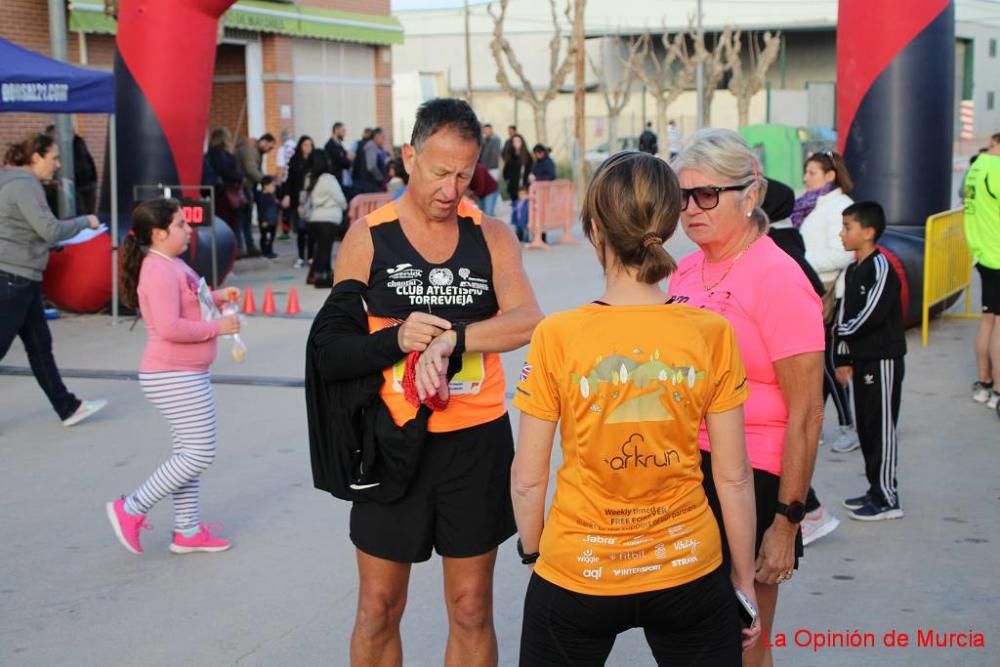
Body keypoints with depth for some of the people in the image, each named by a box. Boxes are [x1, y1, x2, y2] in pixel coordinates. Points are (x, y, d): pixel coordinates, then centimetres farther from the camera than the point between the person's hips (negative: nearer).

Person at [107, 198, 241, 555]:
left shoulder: (171, 265, 13)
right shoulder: (160, 271, -20)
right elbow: (169, 327, -29)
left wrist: (215, 296, 11)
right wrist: (217, 327, -20)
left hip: (186, 375, 11)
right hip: (173, 377, -11)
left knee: (190, 452, 15)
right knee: (198, 453, -6)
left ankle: (188, 531, 23)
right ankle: (131, 510, 3)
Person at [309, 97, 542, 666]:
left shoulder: (491, 236, 0)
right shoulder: (369, 237, -3)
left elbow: (528, 320, -16)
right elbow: (328, 351, -5)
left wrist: (450, 338, -30)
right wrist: (395, 340, -22)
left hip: (476, 443, 1)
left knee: (471, 610, 11)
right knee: (379, 608, 10)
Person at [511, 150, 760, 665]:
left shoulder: (557, 337, -14)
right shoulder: (712, 334, -10)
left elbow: (527, 479, -7)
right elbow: (734, 477, -4)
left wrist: (533, 553, 12)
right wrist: (744, 581, 10)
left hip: (576, 577, -1)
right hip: (688, 572, 1)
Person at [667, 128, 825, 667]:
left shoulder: (778, 280, -14)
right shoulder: (687, 270, 7)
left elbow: (805, 416, -14)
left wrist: (787, 521, -14)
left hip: (749, 479, -7)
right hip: (683, 470, 7)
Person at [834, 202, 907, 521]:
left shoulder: (881, 268, -16)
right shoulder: (853, 270, 12)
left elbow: (871, 315, -22)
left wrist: (843, 333, -6)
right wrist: (843, 358, 13)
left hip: (883, 359, -9)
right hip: (861, 357, 9)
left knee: (881, 427, -4)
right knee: (865, 426, 13)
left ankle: (887, 498, 1)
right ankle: (876, 490, 22)